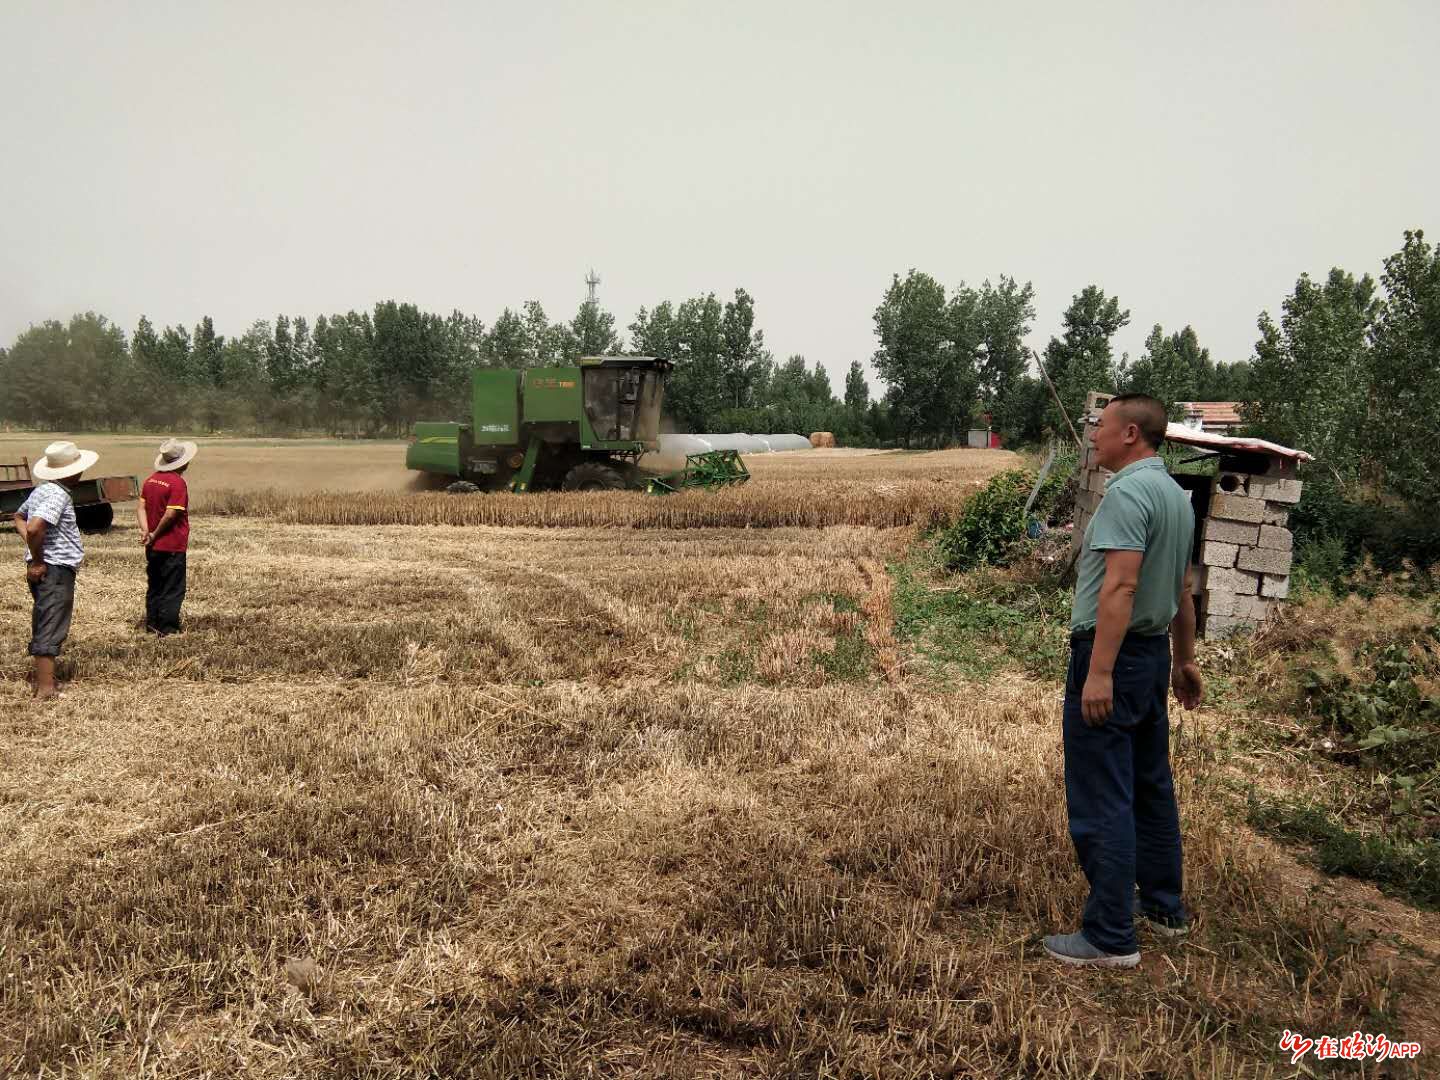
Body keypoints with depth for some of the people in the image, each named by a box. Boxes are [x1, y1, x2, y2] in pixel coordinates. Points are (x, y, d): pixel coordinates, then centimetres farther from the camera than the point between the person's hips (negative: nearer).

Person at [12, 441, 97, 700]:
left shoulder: (42, 489, 12)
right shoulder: (58, 495, -18)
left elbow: (19, 517, 26)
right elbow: (34, 528, -31)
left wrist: (35, 551, 13)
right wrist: (37, 561, -18)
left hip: (44, 569, 10)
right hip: (55, 570, -10)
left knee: (43, 628, 18)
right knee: (51, 631, -6)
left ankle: (42, 682, 28)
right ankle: (46, 690, -3)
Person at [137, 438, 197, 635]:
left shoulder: (151, 479, 7)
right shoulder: (177, 483, -18)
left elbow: (141, 507, 3)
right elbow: (171, 514, -22)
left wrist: (146, 531, -7)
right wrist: (155, 535, -10)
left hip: (153, 546, 7)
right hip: (173, 546, -7)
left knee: (154, 587, 17)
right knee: (173, 590, 2)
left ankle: (152, 625, 24)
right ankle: (168, 629, 5)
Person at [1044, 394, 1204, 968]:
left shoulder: (1128, 491, -18)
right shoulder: (1176, 494, 13)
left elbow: (1121, 586, -26)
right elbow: (1183, 589, 19)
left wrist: (1099, 672, -28)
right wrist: (1185, 661, 26)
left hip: (1111, 653, -10)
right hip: (1154, 652, 10)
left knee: (1101, 797, -5)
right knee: (1151, 785, 19)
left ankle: (1111, 937, 1)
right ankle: (1164, 906, 31)